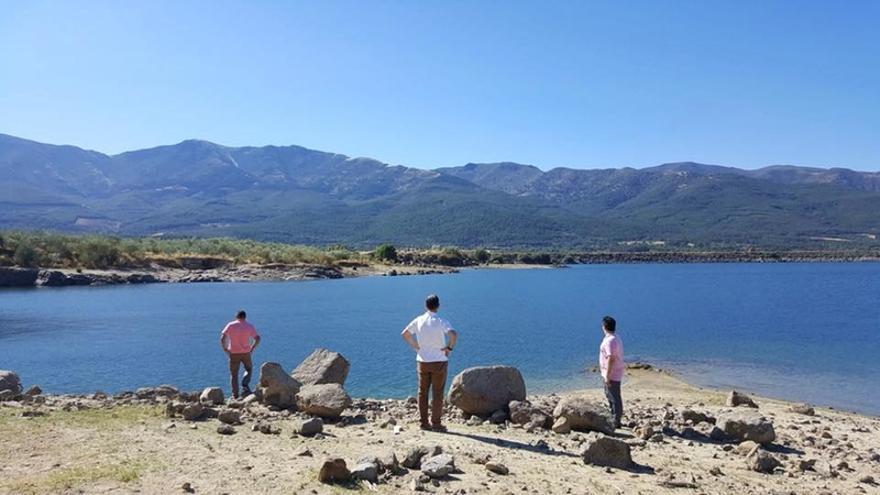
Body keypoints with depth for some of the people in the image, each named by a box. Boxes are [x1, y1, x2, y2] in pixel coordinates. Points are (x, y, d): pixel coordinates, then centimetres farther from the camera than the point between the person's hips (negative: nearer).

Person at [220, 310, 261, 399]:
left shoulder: (230, 325, 1)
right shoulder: (249, 326, 2)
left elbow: (222, 338, -7)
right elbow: (257, 339, -4)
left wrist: (225, 349, 3)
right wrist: (252, 348, 6)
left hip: (233, 354, 0)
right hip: (246, 353, 0)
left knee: (233, 374, 10)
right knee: (248, 370, 22)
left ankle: (235, 395, 7)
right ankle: (245, 385, -2)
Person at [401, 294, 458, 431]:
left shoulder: (418, 320, 0)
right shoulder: (441, 322, -13)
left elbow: (404, 333, 8)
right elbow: (453, 335, -28)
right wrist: (449, 347, -13)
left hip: (422, 361, 4)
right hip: (439, 362, -4)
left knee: (423, 392, 12)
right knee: (437, 393, 4)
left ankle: (424, 422, 16)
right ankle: (436, 424, 6)